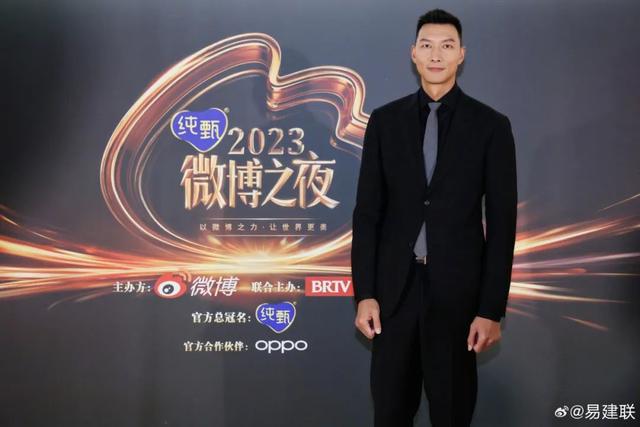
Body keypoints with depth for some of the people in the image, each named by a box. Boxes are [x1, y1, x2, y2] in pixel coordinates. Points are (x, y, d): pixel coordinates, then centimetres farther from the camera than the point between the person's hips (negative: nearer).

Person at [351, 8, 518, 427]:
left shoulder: (491, 125, -1)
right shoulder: (385, 120, 4)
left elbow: (502, 222, -3)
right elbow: (367, 211, 3)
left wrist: (492, 308, -8)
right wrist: (364, 293, -3)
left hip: (457, 286, -1)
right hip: (395, 285, 2)